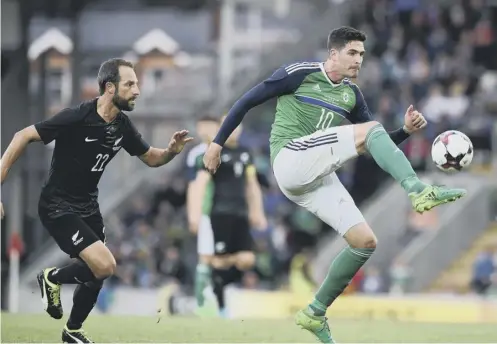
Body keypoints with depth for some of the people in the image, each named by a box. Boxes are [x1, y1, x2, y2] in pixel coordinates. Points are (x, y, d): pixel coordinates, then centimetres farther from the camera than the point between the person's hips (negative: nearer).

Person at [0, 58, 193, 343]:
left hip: (88, 207, 7)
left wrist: (171, 151, -12)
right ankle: (53, 278, 7)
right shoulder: (77, 117, -24)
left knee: (95, 273, 11)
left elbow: (150, 157, 12)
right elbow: (23, 137, -18)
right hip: (57, 207, -7)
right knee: (105, 265, -20)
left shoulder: (122, 126, -3)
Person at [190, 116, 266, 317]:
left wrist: (257, 212, 19)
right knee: (220, 260, -7)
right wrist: (196, 211, -18)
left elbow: (252, 185, 24)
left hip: (241, 215, 6)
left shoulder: (245, 154, 18)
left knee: (247, 260, -7)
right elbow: (201, 182, -9)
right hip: (221, 213, -6)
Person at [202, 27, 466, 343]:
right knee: (369, 128, -21)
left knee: (366, 242, -2)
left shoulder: (352, 94, 15)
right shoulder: (299, 74, -3)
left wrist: (405, 131, -2)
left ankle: (315, 313, 11)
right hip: (291, 159, -7)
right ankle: (419, 191, -37)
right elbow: (247, 102, 1)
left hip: (318, 177, 7)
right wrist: (217, 143, 0)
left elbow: (377, 146, 16)